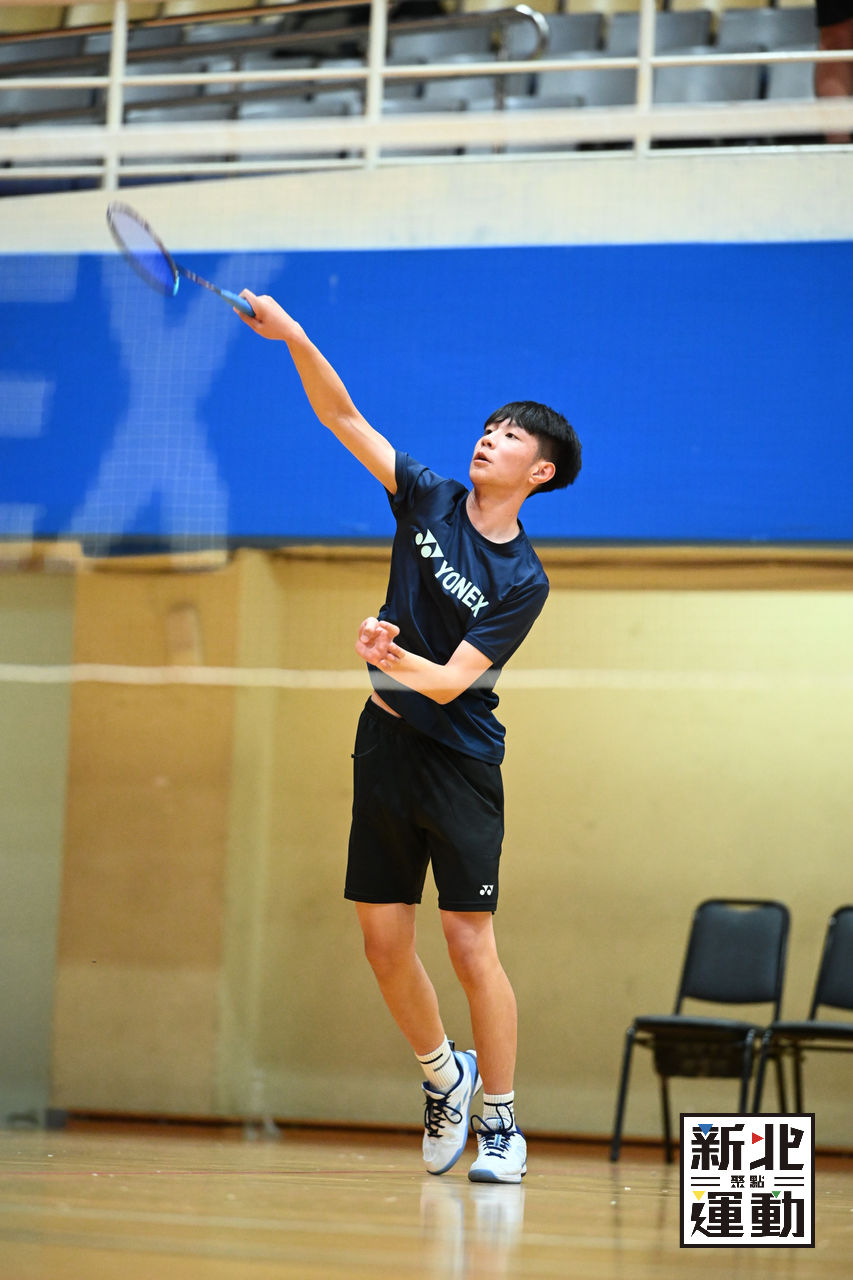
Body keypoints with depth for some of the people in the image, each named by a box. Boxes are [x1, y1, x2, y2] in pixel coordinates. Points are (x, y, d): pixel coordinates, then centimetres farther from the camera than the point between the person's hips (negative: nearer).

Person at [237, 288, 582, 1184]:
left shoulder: (522, 581, -9)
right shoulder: (430, 503, 3)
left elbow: (453, 680, -17)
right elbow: (344, 418, -1)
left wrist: (397, 659, -37)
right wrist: (294, 339, -15)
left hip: (459, 765, -4)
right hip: (384, 749, 4)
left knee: (471, 947, -7)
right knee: (384, 943, 5)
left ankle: (499, 1122, 4)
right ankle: (443, 1076, 27)